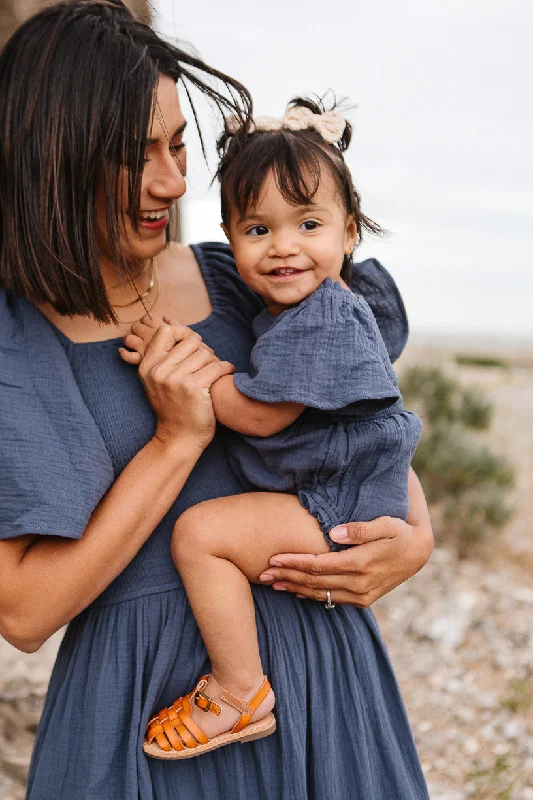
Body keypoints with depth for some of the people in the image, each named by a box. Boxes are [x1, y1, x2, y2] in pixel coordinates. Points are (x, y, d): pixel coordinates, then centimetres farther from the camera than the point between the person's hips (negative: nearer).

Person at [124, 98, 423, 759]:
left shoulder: (322, 318, -22)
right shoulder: (289, 312, 10)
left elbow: (259, 414, -21)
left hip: (342, 509, -11)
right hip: (327, 493, 12)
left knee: (199, 532, -20)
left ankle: (240, 695, -9)